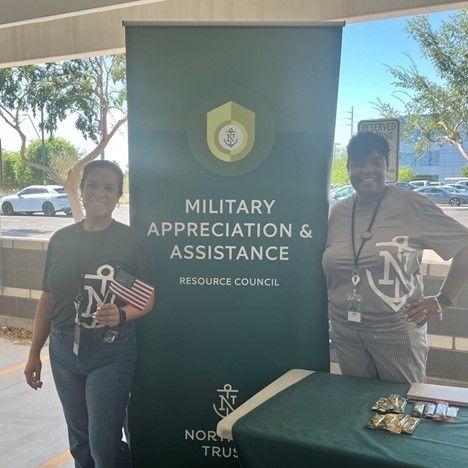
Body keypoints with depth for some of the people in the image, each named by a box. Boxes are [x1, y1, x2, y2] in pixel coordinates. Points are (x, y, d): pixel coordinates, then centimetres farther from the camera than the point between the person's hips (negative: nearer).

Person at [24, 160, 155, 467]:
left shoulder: (132, 241, -7)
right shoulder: (61, 240, 5)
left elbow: (147, 299, -5)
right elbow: (48, 298, 10)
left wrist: (121, 315, -25)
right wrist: (35, 353, 11)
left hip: (111, 353, -4)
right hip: (64, 350, 5)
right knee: (79, 442, 17)